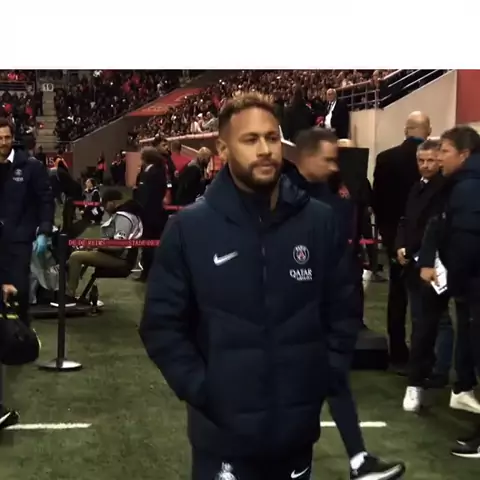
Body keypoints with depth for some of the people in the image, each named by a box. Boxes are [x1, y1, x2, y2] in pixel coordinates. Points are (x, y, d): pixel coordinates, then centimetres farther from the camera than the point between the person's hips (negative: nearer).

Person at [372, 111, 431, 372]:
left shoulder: (386, 158, -7)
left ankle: (399, 355, 11)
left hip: (397, 236, 1)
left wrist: (386, 230, 10)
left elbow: (377, 200, -3)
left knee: (398, 296, 9)